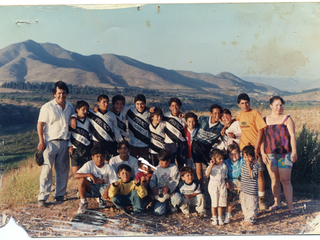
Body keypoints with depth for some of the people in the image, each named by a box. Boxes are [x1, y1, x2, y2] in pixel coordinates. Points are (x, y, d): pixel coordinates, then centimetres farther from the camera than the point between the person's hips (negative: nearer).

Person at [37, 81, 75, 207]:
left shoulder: (70, 107, 10)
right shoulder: (47, 107, -5)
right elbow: (40, 125, -5)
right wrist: (41, 142, -11)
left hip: (64, 142, 5)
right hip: (50, 142, -5)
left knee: (63, 170, 9)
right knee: (47, 170, -7)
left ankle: (60, 194, 21)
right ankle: (42, 198, -1)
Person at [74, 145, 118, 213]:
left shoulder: (108, 168, -10)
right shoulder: (89, 164, -12)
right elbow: (76, 175, -23)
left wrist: (107, 189, -30)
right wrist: (90, 175, -35)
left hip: (103, 188, 1)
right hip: (91, 188, -1)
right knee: (82, 180, -31)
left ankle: (101, 198, 9)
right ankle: (83, 203, -9)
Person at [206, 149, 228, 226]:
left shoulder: (224, 166, 4)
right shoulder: (211, 167, -9)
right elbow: (207, 174, -27)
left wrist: (226, 182, 2)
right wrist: (211, 165, -31)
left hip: (222, 186, 3)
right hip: (213, 186, -3)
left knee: (221, 203, 8)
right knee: (214, 203, 5)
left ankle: (220, 218, 20)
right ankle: (214, 218, 19)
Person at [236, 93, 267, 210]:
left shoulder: (255, 113, -4)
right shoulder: (240, 114, 12)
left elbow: (260, 130, -9)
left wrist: (256, 147, -14)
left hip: (255, 148, -4)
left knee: (259, 173, -3)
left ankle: (261, 199, 8)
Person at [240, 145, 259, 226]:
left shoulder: (255, 165, -14)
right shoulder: (244, 164, 9)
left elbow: (252, 175, -25)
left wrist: (249, 165, -27)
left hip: (251, 190, -8)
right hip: (243, 189, 8)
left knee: (251, 205, 1)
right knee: (244, 204, 16)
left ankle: (250, 220, 13)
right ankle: (246, 218, 30)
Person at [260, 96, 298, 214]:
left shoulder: (287, 118, 4)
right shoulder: (265, 120, 9)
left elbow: (292, 136, -1)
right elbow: (262, 137, 9)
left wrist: (294, 151, -9)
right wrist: (262, 152, 2)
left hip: (285, 153, -2)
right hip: (270, 154, 2)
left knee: (285, 180, -5)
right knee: (274, 179, 7)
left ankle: (290, 206, 1)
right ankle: (277, 203, 20)